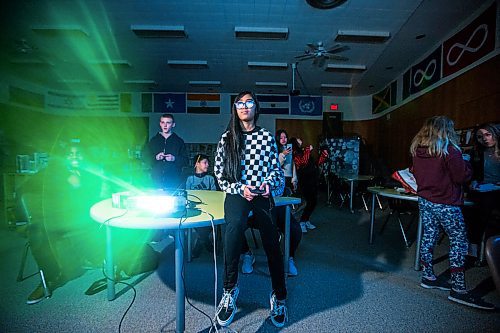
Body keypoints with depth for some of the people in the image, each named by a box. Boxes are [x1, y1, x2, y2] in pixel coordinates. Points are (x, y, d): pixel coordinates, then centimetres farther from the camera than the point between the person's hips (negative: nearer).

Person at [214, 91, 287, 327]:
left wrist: (269, 183, -7)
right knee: (234, 224, -33)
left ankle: (279, 297, 16)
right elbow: (219, 172, 7)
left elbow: (276, 168, 14)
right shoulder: (227, 137, 10)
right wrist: (240, 188, -7)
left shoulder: (267, 136, 12)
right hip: (237, 193, -1)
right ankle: (230, 289, -13)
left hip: (262, 194, 2)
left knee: (272, 244, -8)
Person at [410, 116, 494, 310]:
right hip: (445, 204, -6)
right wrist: (465, 163, 7)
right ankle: (458, 290, 6)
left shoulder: (418, 150, 4)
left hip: (424, 200, 7)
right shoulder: (449, 150, -15)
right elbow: (463, 176, -10)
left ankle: (428, 277, 25)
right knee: (459, 242, 3)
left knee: (428, 237, 14)